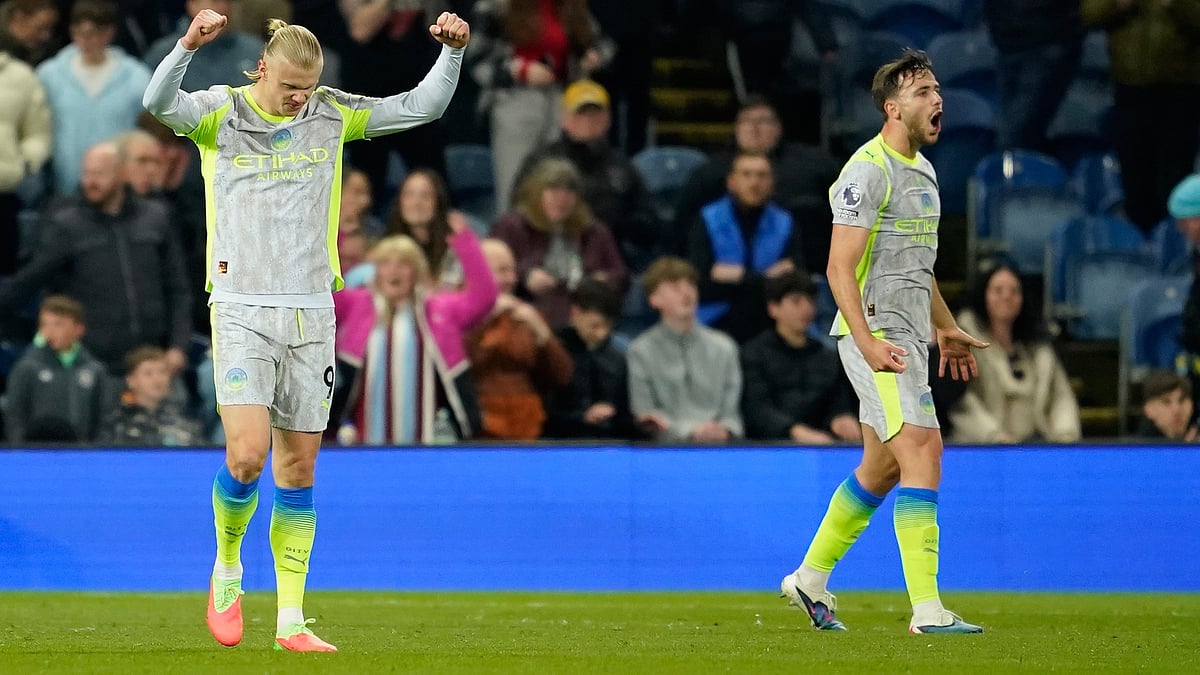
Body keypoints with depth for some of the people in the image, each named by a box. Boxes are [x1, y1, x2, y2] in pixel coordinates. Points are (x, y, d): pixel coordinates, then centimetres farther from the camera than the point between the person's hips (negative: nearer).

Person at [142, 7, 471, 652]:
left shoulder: (333, 114, 7)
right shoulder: (222, 113, -3)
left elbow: (421, 107, 9)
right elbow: (158, 101, -21)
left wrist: (452, 51, -8)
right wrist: (187, 47, -39)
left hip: (311, 313, 3)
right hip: (242, 309, -3)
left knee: (298, 468, 4)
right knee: (247, 453, -18)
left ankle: (291, 622, 8)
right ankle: (227, 569, 10)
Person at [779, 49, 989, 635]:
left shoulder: (923, 171, 17)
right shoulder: (868, 170, -14)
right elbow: (839, 268, -19)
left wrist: (947, 329, 31)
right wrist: (868, 342, -28)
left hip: (907, 338, 10)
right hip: (876, 335, -10)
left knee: (881, 467, 15)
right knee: (922, 451, -17)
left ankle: (811, 580, 29)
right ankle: (927, 609, -20)